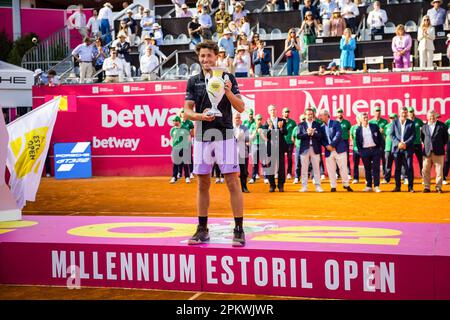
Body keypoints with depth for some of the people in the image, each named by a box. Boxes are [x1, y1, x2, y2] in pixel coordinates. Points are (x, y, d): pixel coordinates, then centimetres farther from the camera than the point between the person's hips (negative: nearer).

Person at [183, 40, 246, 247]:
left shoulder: (228, 78, 2)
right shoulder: (193, 81, 9)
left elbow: (241, 108, -1)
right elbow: (187, 110, 5)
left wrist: (228, 92, -19)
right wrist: (200, 116, -15)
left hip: (225, 136, -3)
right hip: (202, 138, 3)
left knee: (233, 183, -6)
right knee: (203, 184, 9)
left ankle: (239, 230, -1)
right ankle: (202, 229, 18)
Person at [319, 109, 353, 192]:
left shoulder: (335, 123, -2)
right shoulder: (322, 127, 12)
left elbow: (338, 135, -12)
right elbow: (322, 139, 8)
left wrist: (332, 145, -16)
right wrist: (326, 146, -11)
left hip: (339, 149, -4)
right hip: (329, 151, 4)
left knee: (343, 168, -1)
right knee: (330, 170, 3)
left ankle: (346, 185, 12)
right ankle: (333, 186, 10)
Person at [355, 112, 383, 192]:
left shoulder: (374, 126, 4)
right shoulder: (358, 130, 4)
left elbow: (379, 137, 6)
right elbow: (357, 142, 7)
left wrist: (378, 146, 0)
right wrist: (360, 151, 1)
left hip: (375, 150, 0)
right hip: (365, 151, 0)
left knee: (376, 168, -2)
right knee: (367, 169, 5)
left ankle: (376, 186, 0)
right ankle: (368, 186, 12)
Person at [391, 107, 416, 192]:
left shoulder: (411, 123, 6)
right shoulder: (395, 123, 8)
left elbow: (413, 135, 0)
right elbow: (392, 135, 3)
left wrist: (406, 143, -13)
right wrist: (398, 143, -12)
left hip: (408, 148, -1)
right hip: (397, 148, 1)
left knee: (409, 168, -4)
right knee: (397, 168, 4)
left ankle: (410, 187, 1)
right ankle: (397, 187, 10)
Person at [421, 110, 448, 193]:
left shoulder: (441, 126, 0)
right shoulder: (424, 127, 7)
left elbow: (446, 138, 6)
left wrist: (440, 146, 5)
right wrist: (426, 145, 11)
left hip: (438, 152, -2)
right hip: (427, 152, 2)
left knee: (439, 170, 1)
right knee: (425, 171, 3)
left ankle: (438, 187, 7)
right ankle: (426, 187, 11)